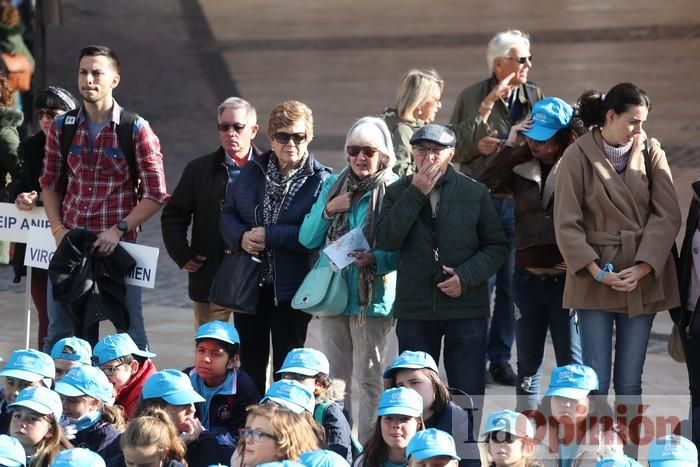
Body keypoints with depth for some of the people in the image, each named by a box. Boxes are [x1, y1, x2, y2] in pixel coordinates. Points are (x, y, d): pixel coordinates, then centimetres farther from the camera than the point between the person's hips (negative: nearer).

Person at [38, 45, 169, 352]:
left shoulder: (136, 130, -4)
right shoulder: (62, 128, 7)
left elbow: (156, 194, -4)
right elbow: (50, 184, 15)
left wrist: (119, 230, -12)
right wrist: (58, 229, 1)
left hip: (117, 246, -3)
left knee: (129, 333, 1)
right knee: (59, 333, 8)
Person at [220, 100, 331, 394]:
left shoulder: (320, 181, -9)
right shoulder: (252, 171, 7)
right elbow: (228, 214, 9)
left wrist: (270, 236, -22)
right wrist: (241, 237, -13)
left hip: (291, 288, -5)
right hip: (249, 283, 5)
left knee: (287, 366, 4)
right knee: (250, 361, 13)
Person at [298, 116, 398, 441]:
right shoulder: (334, 185, 8)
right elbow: (308, 239, 7)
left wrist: (376, 259, -27)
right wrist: (327, 210, -8)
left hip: (373, 295, -5)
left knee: (367, 376, -2)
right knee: (336, 376, 12)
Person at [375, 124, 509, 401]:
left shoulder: (475, 193, 4)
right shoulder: (398, 193, 6)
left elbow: (497, 246, 4)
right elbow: (386, 240, -10)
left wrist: (467, 277, -12)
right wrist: (416, 194, -13)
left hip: (466, 307, -1)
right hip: (414, 310, 1)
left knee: (468, 396, 2)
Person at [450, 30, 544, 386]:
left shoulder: (534, 96, 8)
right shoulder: (471, 98, 1)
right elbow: (454, 146, -3)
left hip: (519, 201, 3)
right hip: (481, 200, -3)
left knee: (512, 283, 6)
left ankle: (500, 358, 16)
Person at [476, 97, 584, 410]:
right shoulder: (521, 166, 4)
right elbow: (483, 185, -8)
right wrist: (509, 147, -9)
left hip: (567, 279, -4)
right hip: (528, 277, 4)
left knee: (570, 364, 3)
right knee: (528, 362, 14)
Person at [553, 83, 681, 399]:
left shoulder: (651, 152, 2)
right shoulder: (578, 156, -6)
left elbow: (667, 215, -3)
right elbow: (566, 224, -6)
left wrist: (642, 268, -13)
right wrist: (596, 271, -14)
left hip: (643, 280, 3)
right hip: (594, 281, -2)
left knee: (629, 384, 6)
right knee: (595, 383, -2)